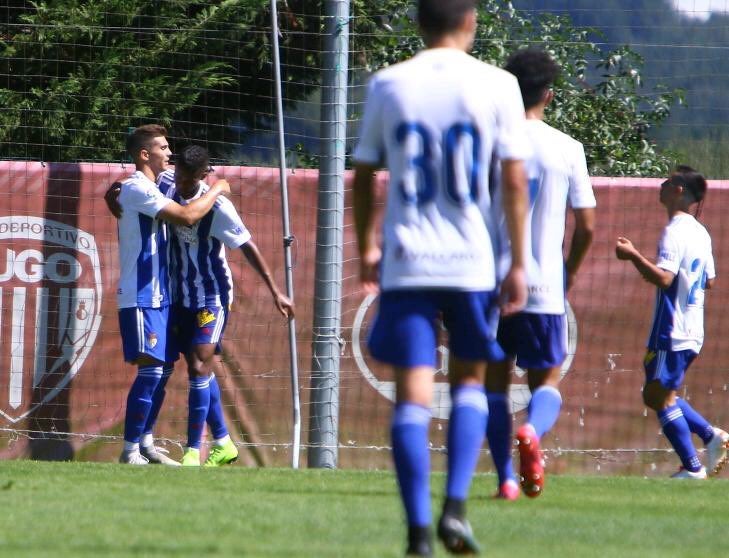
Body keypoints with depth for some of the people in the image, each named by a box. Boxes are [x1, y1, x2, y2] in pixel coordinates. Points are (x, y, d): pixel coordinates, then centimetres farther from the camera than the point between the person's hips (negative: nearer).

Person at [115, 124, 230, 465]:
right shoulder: (136, 188, -15)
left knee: (163, 367, 11)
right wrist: (216, 191, -9)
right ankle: (130, 452, -14)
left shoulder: (147, 189, 17)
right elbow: (187, 216, -23)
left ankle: (145, 444, 18)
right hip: (141, 298, -10)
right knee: (151, 369, -14)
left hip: (158, 295, 10)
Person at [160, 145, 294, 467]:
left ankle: (193, 452, -12)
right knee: (201, 370, 13)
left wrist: (275, 292, -8)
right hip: (180, 297, 6)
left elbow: (248, 247, -11)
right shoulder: (167, 185, -4)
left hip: (211, 299, -6)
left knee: (199, 368, -15)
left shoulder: (218, 208, -19)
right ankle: (223, 444, 24)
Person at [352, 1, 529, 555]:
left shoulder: (387, 85, 4)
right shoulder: (496, 86, -1)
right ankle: (455, 506, 0)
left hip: (405, 262, 0)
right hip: (471, 261, 0)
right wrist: (519, 264, 2)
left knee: (413, 395, 0)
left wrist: (366, 249, 21)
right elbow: (515, 181, -3)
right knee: (469, 381, 17)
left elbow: (363, 175, 9)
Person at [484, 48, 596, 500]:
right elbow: (587, 226, 1)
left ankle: (506, 478, 4)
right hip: (546, 286, 0)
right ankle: (532, 431, -23)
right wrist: (569, 272, 18)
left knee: (495, 380, 11)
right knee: (547, 380, 10)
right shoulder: (568, 149, 0)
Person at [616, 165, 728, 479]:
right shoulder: (700, 233, 13)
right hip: (693, 332, 9)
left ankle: (692, 467, -7)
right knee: (659, 395, 18)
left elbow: (664, 278, -26)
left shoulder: (675, 231, -15)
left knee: (660, 397, -4)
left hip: (672, 332, -9)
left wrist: (633, 255, -20)